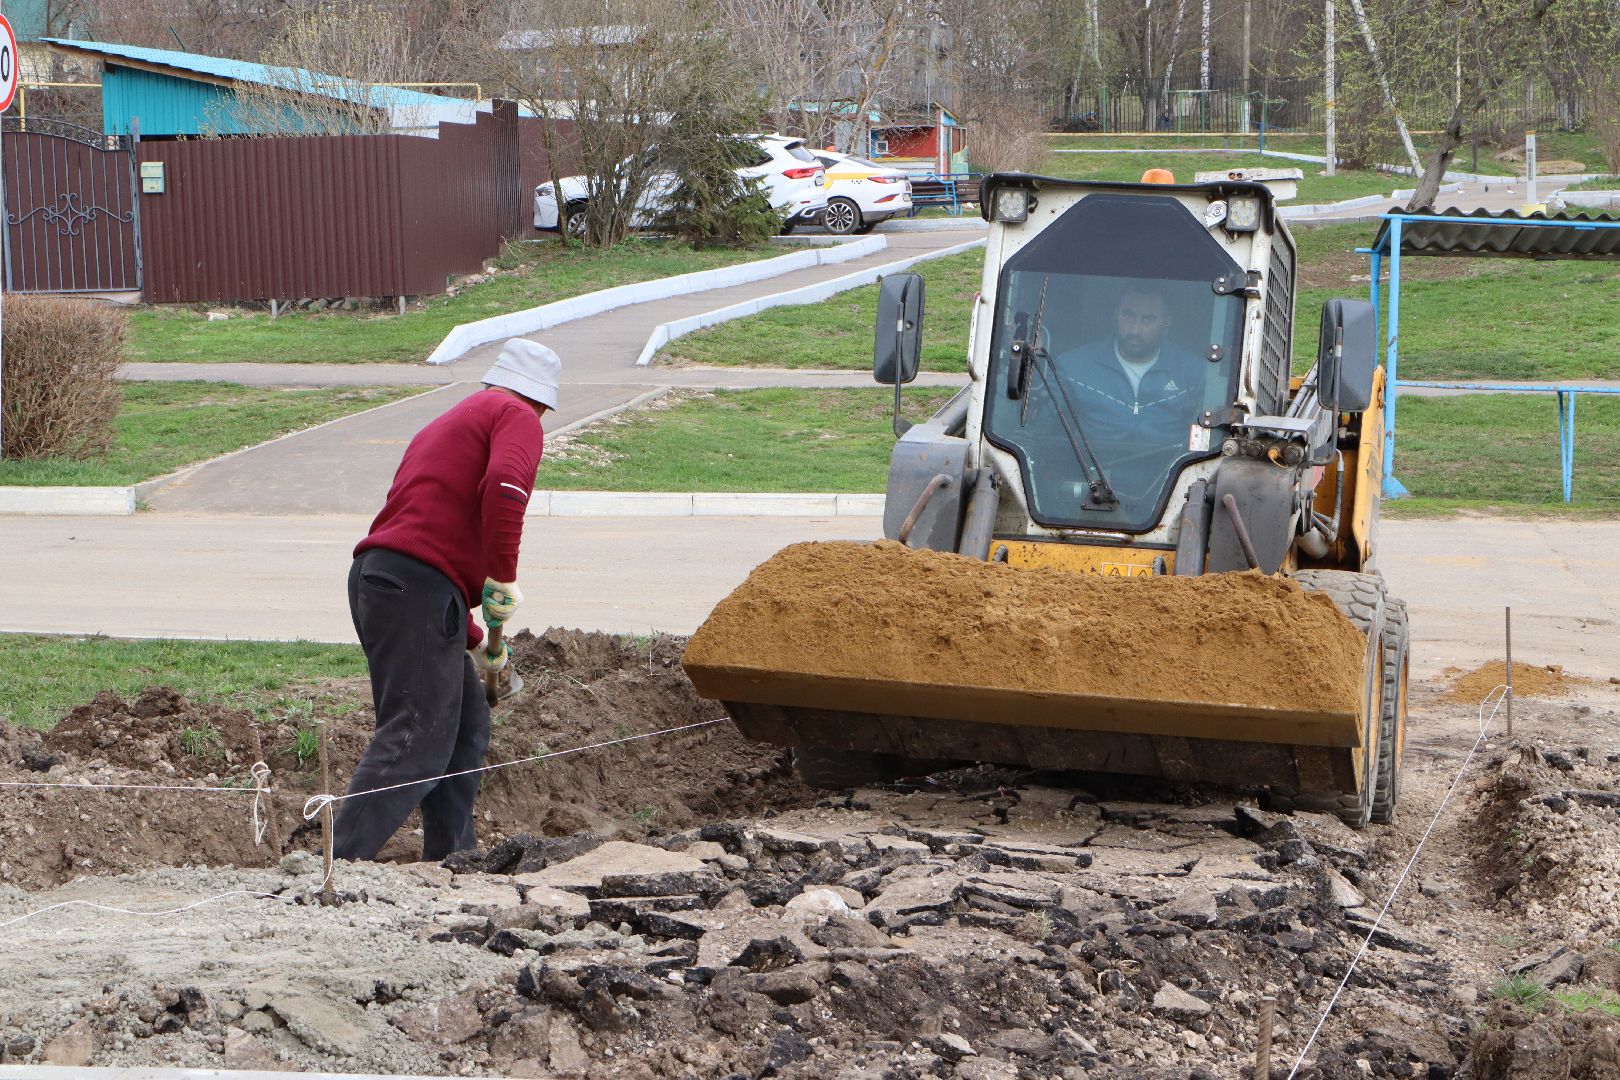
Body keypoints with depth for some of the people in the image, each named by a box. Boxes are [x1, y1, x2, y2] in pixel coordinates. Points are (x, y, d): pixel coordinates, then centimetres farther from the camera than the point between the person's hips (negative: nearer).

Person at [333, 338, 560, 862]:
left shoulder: (443, 426, 32)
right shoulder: (517, 417, 5)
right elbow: (504, 487, -19)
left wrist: (474, 642, 39)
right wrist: (504, 577, -15)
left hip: (375, 578, 9)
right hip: (419, 588, -9)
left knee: (466, 725, 18)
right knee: (415, 742, -12)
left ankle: (451, 859, 22)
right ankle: (339, 861, -21)